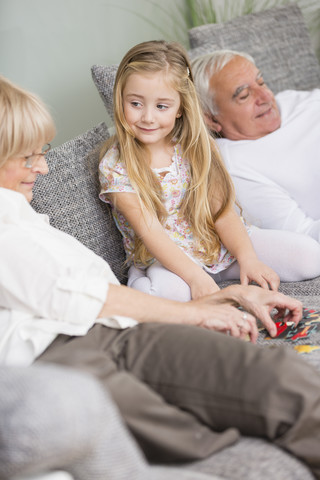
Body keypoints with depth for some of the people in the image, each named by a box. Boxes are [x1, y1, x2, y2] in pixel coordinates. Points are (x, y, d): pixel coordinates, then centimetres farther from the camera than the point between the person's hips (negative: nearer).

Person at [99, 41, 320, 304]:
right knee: (168, 289, -41)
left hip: (220, 246, 4)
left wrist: (247, 258, -21)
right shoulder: (115, 166, -12)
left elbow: (223, 211, -4)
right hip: (165, 260, -4)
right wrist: (195, 277, -33)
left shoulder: (195, 145, -1)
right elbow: (149, 231, -21)